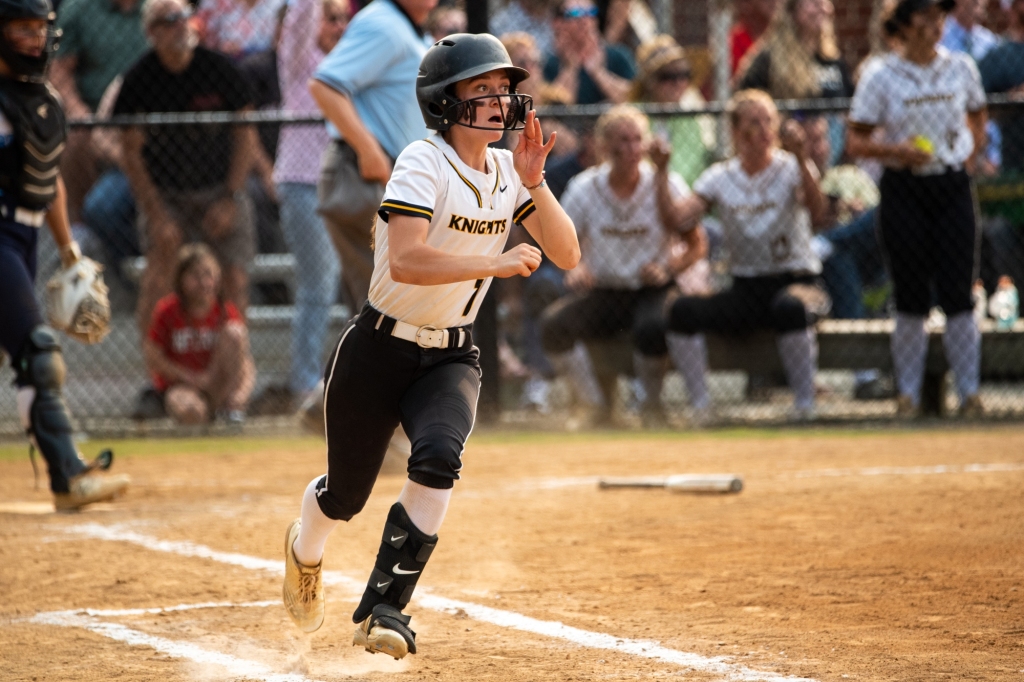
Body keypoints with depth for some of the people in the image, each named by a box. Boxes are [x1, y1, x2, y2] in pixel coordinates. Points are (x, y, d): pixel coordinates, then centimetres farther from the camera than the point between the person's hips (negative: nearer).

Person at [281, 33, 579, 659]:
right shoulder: (424, 163, -18)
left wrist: (534, 182, -16)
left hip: (452, 356, 4)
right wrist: (496, 263, -33)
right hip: (380, 349, -4)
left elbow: (567, 255, -4)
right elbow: (404, 261, -32)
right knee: (344, 495, 8)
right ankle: (305, 551, 46)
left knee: (439, 456, -26)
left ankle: (385, 607, -17)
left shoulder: (508, 172, 1)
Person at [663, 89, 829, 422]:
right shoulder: (719, 177, 7)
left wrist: (801, 159, -35)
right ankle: (700, 408, -17)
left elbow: (816, 212, -23)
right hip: (744, 290, 3)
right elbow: (675, 218, -7)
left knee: (789, 307, -39)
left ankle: (805, 406, -28)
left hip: (797, 281, -3)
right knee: (683, 310, -24)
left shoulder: (791, 169, -2)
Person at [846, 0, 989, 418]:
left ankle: (969, 392, 3)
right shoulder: (881, 78, -3)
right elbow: (856, 141, -1)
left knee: (957, 290, -3)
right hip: (903, 191, -2)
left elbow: (978, 117, 21)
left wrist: (970, 158, 5)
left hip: (952, 186, 2)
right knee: (911, 294, 2)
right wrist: (898, 151, -17)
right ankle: (908, 393, 12)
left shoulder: (961, 68, 5)